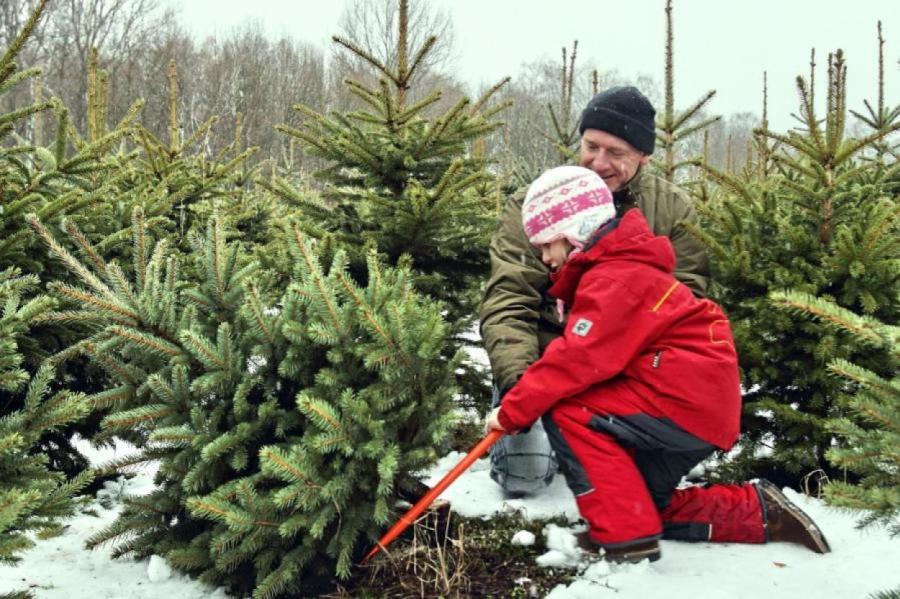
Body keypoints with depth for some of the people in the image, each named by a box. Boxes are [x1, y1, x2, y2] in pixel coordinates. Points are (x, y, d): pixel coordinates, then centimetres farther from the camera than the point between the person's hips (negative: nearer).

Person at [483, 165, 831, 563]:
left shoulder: (614, 278, -14)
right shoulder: (620, 269, 19)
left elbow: (579, 360, -24)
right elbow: (581, 356, 14)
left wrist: (513, 410, -17)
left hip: (686, 403, -11)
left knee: (565, 412, -16)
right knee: (641, 506, 21)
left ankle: (625, 536, -15)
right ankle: (758, 513, 22)